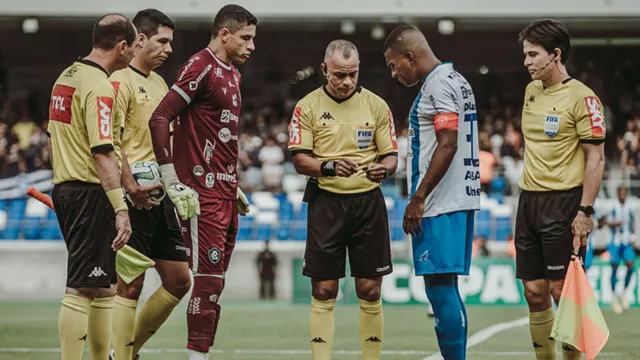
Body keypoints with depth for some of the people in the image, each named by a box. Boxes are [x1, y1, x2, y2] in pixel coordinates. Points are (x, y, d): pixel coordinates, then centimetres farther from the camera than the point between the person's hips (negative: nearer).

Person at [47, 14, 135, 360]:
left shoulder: (67, 76, 12)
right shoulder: (100, 87, -16)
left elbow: (54, 136, 21)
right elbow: (102, 153, -23)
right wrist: (120, 209, -25)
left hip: (65, 187, 10)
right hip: (92, 192, -10)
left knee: (103, 286, 17)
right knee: (82, 288, -9)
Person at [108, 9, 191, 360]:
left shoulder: (159, 83, 18)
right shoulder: (121, 81, -9)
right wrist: (130, 186, -30)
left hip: (161, 197, 9)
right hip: (135, 200, -9)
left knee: (179, 281, 9)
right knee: (130, 285, -6)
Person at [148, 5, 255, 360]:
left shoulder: (232, 74, 19)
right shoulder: (200, 67, -11)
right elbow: (159, 119, -16)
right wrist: (172, 182, -18)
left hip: (225, 195, 9)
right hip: (202, 195, -9)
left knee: (214, 281, 9)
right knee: (208, 280, -10)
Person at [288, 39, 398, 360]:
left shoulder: (376, 105, 5)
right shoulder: (308, 107, 0)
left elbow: (391, 155, 7)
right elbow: (300, 160, -4)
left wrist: (384, 169, -17)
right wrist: (330, 167, -24)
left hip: (368, 201, 1)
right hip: (326, 203, -1)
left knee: (370, 291, 2)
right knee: (323, 291, -2)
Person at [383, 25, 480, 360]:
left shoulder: (439, 84, -12)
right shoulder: (456, 80, 19)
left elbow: (447, 145, -20)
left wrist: (418, 198, -19)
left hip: (440, 205, -10)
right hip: (458, 200, 10)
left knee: (439, 287, -10)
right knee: (445, 288, 12)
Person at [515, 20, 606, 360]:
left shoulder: (581, 97, -10)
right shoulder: (531, 91, 12)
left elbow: (596, 157, -11)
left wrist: (585, 210, -17)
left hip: (563, 203, -7)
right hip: (529, 201, 7)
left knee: (562, 290, -8)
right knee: (534, 292, 6)